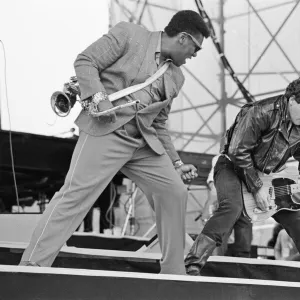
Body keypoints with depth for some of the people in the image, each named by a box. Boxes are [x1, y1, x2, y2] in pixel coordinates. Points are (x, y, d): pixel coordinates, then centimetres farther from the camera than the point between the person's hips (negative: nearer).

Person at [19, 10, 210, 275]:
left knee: (175, 192, 2)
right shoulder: (128, 34, 0)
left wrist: (176, 163, 20)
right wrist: (98, 96, -19)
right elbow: (85, 62, -3)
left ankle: (173, 274, 12)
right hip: (106, 132, -7)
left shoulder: (176, 77, 18)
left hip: (144, 143, 7)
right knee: (75, 194, -17)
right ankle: (31, 267, -14)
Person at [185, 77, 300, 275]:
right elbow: (238, 151, -25)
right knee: (232, 207, -34)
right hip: (233, 166, -7)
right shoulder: (262, 113, -26)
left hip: (267, 175, 8)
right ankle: (192, 265, -37)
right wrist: (257, 189, -22)